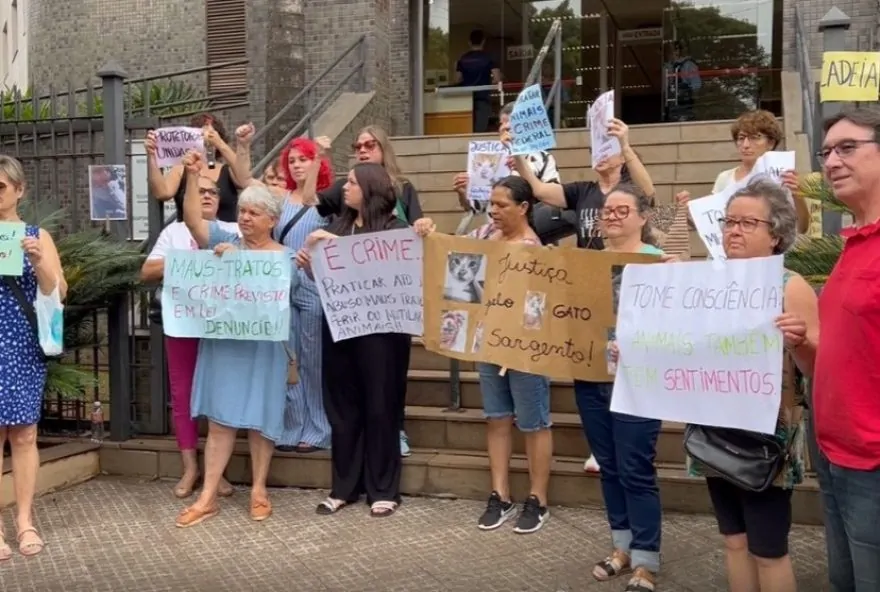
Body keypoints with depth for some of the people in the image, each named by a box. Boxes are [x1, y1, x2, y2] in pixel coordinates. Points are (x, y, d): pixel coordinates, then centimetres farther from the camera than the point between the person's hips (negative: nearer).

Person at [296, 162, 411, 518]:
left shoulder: (395, 229, -2)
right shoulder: (337, 226, 12)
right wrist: (307, 263, -5)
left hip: (379, 327, -5)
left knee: (380, 405, 2)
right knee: (342, 405, 9)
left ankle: (383, 490, 13)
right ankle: (343, 487, 20)